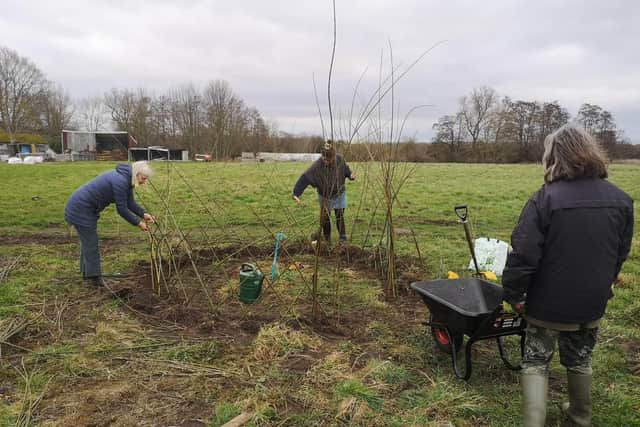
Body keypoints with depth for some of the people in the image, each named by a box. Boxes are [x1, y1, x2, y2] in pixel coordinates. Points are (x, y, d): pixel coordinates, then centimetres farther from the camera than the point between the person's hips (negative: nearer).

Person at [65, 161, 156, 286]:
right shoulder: (120, 181, -27)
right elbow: (121, 209, -22)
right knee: (91, 243, -1)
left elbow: (130, 203, 5)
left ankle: (87, 272, 31)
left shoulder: (127, 179, 2)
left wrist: (144, 214, -9)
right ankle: (94, 276, 9)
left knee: (88, 241, 19)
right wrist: (138, 223, -13)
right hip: (81, 208, -10)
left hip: (84, 207, 10)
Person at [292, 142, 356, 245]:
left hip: (339, 194, 1)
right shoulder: (317, 165, -28)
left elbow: (346, 169, 3)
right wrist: (296, 193, -38)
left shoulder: (340, 159, -19)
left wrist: (351, 175, -19)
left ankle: (343, 238, 23)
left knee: (340, 217, 7)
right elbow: (305, 178, -31)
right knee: (325, 218, 9)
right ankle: (327, 239, 29)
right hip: (325, 196, -1)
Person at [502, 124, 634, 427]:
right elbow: (621, 254, 9)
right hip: (592, 303, 5)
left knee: (535, 363, 11)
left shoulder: (545, 199, -21)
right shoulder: (621, 200, -2)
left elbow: (523, 255, -22)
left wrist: (513, 294, -9)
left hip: (549, 303, -5)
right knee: (580, 361, 24)